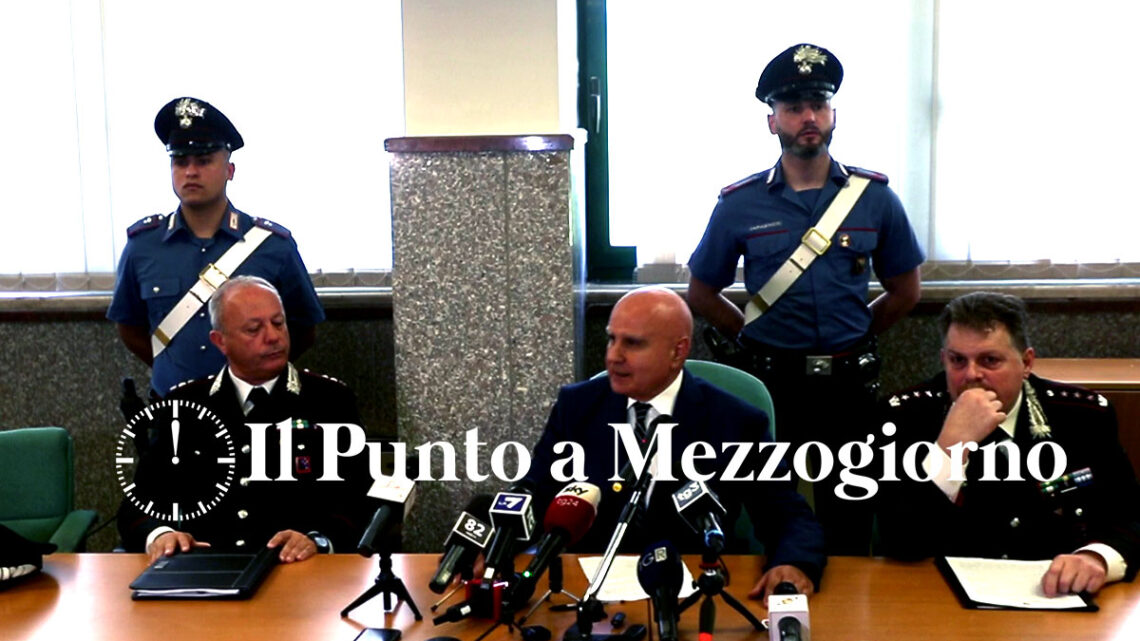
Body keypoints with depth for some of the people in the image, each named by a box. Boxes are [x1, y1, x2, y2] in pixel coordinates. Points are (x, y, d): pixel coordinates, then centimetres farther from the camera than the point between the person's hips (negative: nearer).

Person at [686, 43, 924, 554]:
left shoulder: (874, 198, 1)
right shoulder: (740, 204, -1)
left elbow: (905, 291, 12)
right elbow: (702, 294, 9)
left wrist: (853, 335, 9)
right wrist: (752, 336, 5)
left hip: (848, 384, 1)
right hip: (769, 382, -1)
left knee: (849, 520, 10)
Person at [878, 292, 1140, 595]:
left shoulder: (1084, 416, 0)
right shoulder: (907, 415, -6)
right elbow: (900, 544, -13)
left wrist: (1097, 557, -23)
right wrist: (952, 446, -24)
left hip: (1054, 596, 2)